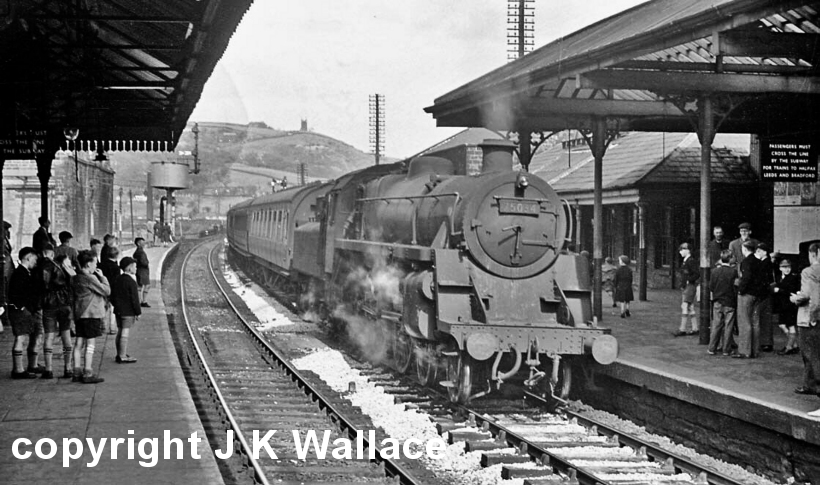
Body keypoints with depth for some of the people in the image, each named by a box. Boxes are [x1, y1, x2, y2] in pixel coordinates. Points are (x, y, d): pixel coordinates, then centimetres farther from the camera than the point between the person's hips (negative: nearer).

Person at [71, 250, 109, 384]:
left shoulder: (76, 278, 11)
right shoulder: (90, 278, -16)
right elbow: (107, 291, -13)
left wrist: (98, 277, 11)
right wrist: (101, 276, -3)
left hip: (79, 314, 9)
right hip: (92, 314, -8)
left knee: (79, 343, 9)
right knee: (90, 343, -3)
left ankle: (77, 372, 12)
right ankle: (87, 373, -1)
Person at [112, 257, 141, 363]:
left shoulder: (117, 280, 9)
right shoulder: (131, 282, -16)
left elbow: (113, 296, 16)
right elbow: (134, 299, -16)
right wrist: (138, 312, -9)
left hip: (118, 310, 8)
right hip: (128, 312, -8)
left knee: (120, 332, 15)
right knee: (125, 333, -5)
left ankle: (120, 354, 24)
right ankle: (123, 357, -4)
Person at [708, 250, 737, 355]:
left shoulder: (715, 271, -4)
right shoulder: (733, 272, -13)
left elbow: (711, 286, 2)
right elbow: (736, 287, -9)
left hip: (717, 302, 3)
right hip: (730, 303, -3)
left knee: (716, 325, 8)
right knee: (728, 326, 5)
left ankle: (712, 348, 8)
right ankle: (726, 349, 7)